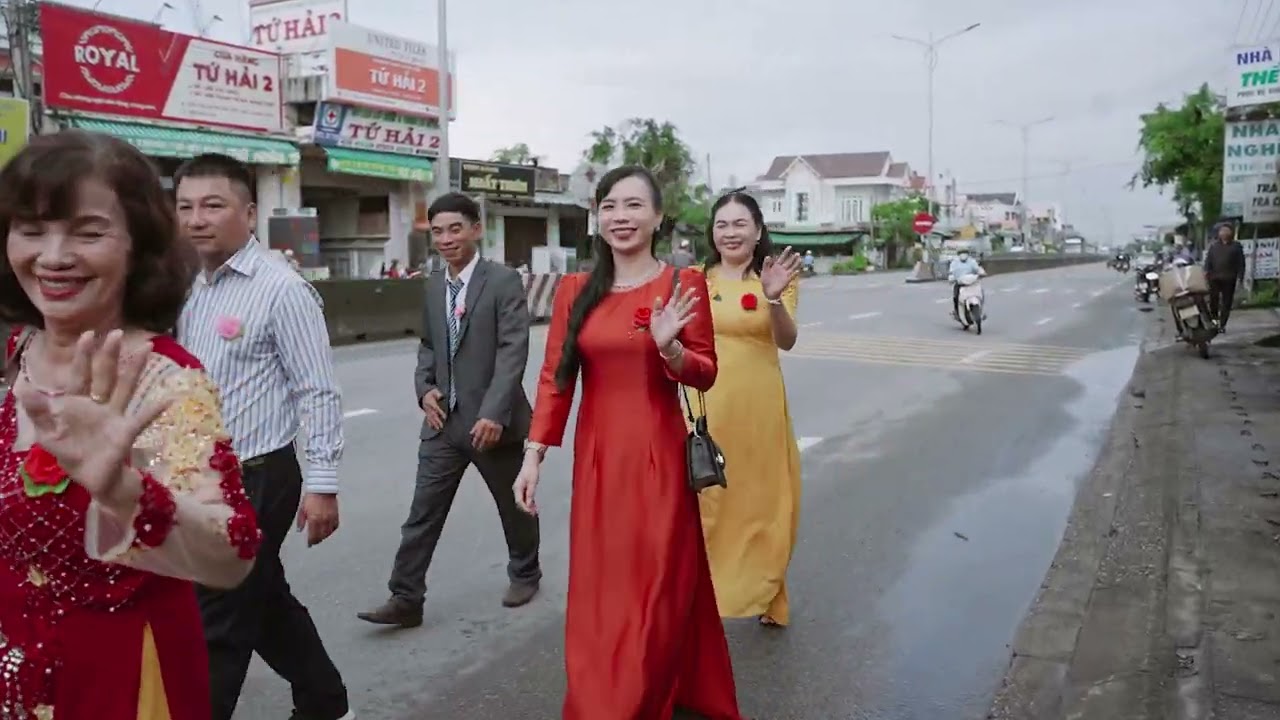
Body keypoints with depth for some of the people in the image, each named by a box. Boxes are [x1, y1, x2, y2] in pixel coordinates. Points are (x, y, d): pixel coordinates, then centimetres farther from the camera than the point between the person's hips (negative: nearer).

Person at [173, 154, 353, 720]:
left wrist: (322, 484, -18)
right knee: (266, 605, 20)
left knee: (217, 627, 0)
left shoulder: (281, 289, -15)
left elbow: (318, 393, -17)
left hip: (255, 479, -8)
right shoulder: (193, 288, 9)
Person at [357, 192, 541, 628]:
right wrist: (425, 388, 0)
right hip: (443, 420, 5)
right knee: (422, 513, 4)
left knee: (513, 505, 14)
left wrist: (494, 413, -25)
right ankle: (406, 599, 11)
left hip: (491, 420, -5)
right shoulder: (433, 287, 9)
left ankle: (524, 574, 36)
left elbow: (514, 350, -17)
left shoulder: (504, 281, -10)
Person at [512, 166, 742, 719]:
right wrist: (534, 454, -2)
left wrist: (669, 347, -22)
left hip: (657, 456, -2)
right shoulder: (575, 290, 3)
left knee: (658, 586, 6)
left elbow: (705, 375, -3)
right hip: (596, 455, 3)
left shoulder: (683, 284, -4)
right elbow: (554, 377, 3)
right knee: (600, 589, 11)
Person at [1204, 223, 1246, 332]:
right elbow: (1208, 260, 7)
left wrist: (1240, 276, -4)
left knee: (1226, 303, 2)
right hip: (1214, 278, 1)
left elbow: (1241, 263, 5)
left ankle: (1222, 325, 7)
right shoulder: (1213, 246, 13)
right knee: (1213, 301, 0)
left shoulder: (1236, 246, 8)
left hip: (1229, 279, -1)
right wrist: (1206, 271, -9)